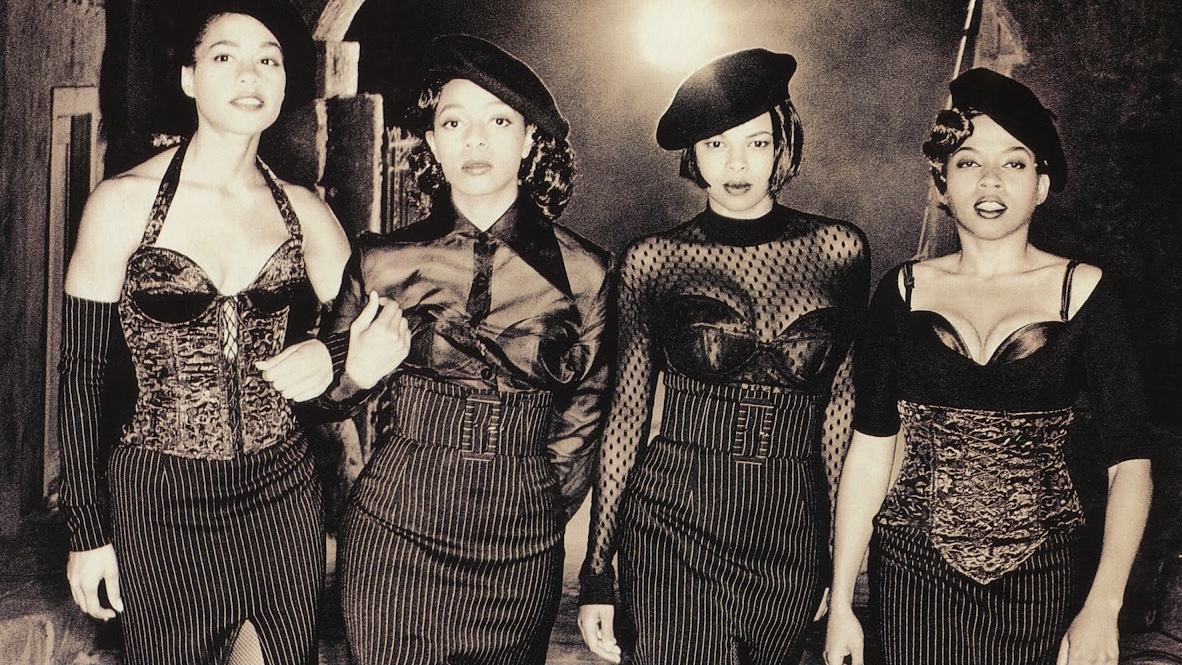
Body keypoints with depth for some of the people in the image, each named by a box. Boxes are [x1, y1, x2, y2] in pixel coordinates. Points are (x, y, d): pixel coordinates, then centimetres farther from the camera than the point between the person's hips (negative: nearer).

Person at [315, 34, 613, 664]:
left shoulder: (582, 272, -2)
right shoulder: (382, 260, -2)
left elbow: (583, 414, 9)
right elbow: (332, 393, 10)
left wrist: (542, 511, 11)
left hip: (521, 543, 1)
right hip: (394, 533, 0)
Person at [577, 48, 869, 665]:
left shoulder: (837, 249, 1)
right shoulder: (652, 260, -1)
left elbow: (844, 405, 8)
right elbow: (627, 414, 3)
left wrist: (844, 568, 10)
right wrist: (595, 573, 2)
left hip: (792, 534, 2)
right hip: (674, 528, -1)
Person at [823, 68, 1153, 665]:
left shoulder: (1083, 291, -3)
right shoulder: (905, 291, 0)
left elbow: (1128, 462, -7)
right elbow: (871, 448, -1)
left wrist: (1102, 608, -19)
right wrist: (840, 603, -3)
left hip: (1043, 582, 0)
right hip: (916, 574, 1)